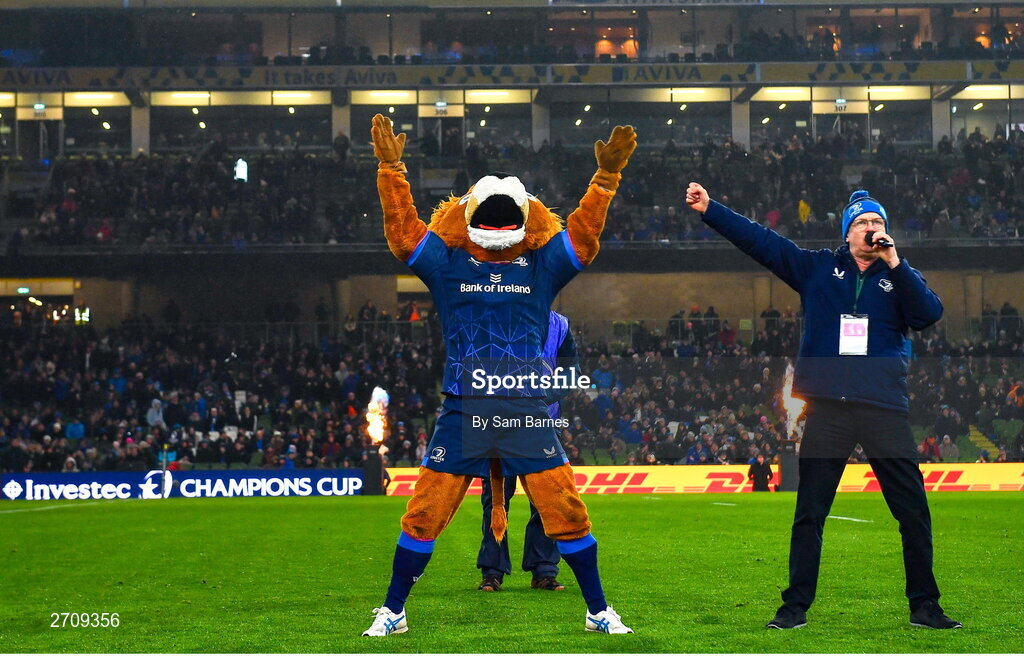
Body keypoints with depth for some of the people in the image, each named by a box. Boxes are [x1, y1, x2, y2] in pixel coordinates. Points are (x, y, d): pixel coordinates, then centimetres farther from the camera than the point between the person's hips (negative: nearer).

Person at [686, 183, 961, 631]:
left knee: (913, 512, 1)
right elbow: (760, 241, 8)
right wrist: (709, 210, 3)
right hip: (828, 409, 0)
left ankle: (924, 606, 11)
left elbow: (929, 315, -8)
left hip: (885, 409, 0)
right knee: (809, 513, 3)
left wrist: (894, 263, -13)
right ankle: (795, 607, 10)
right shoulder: (818, 268, 11)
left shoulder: (899, 277, 10)